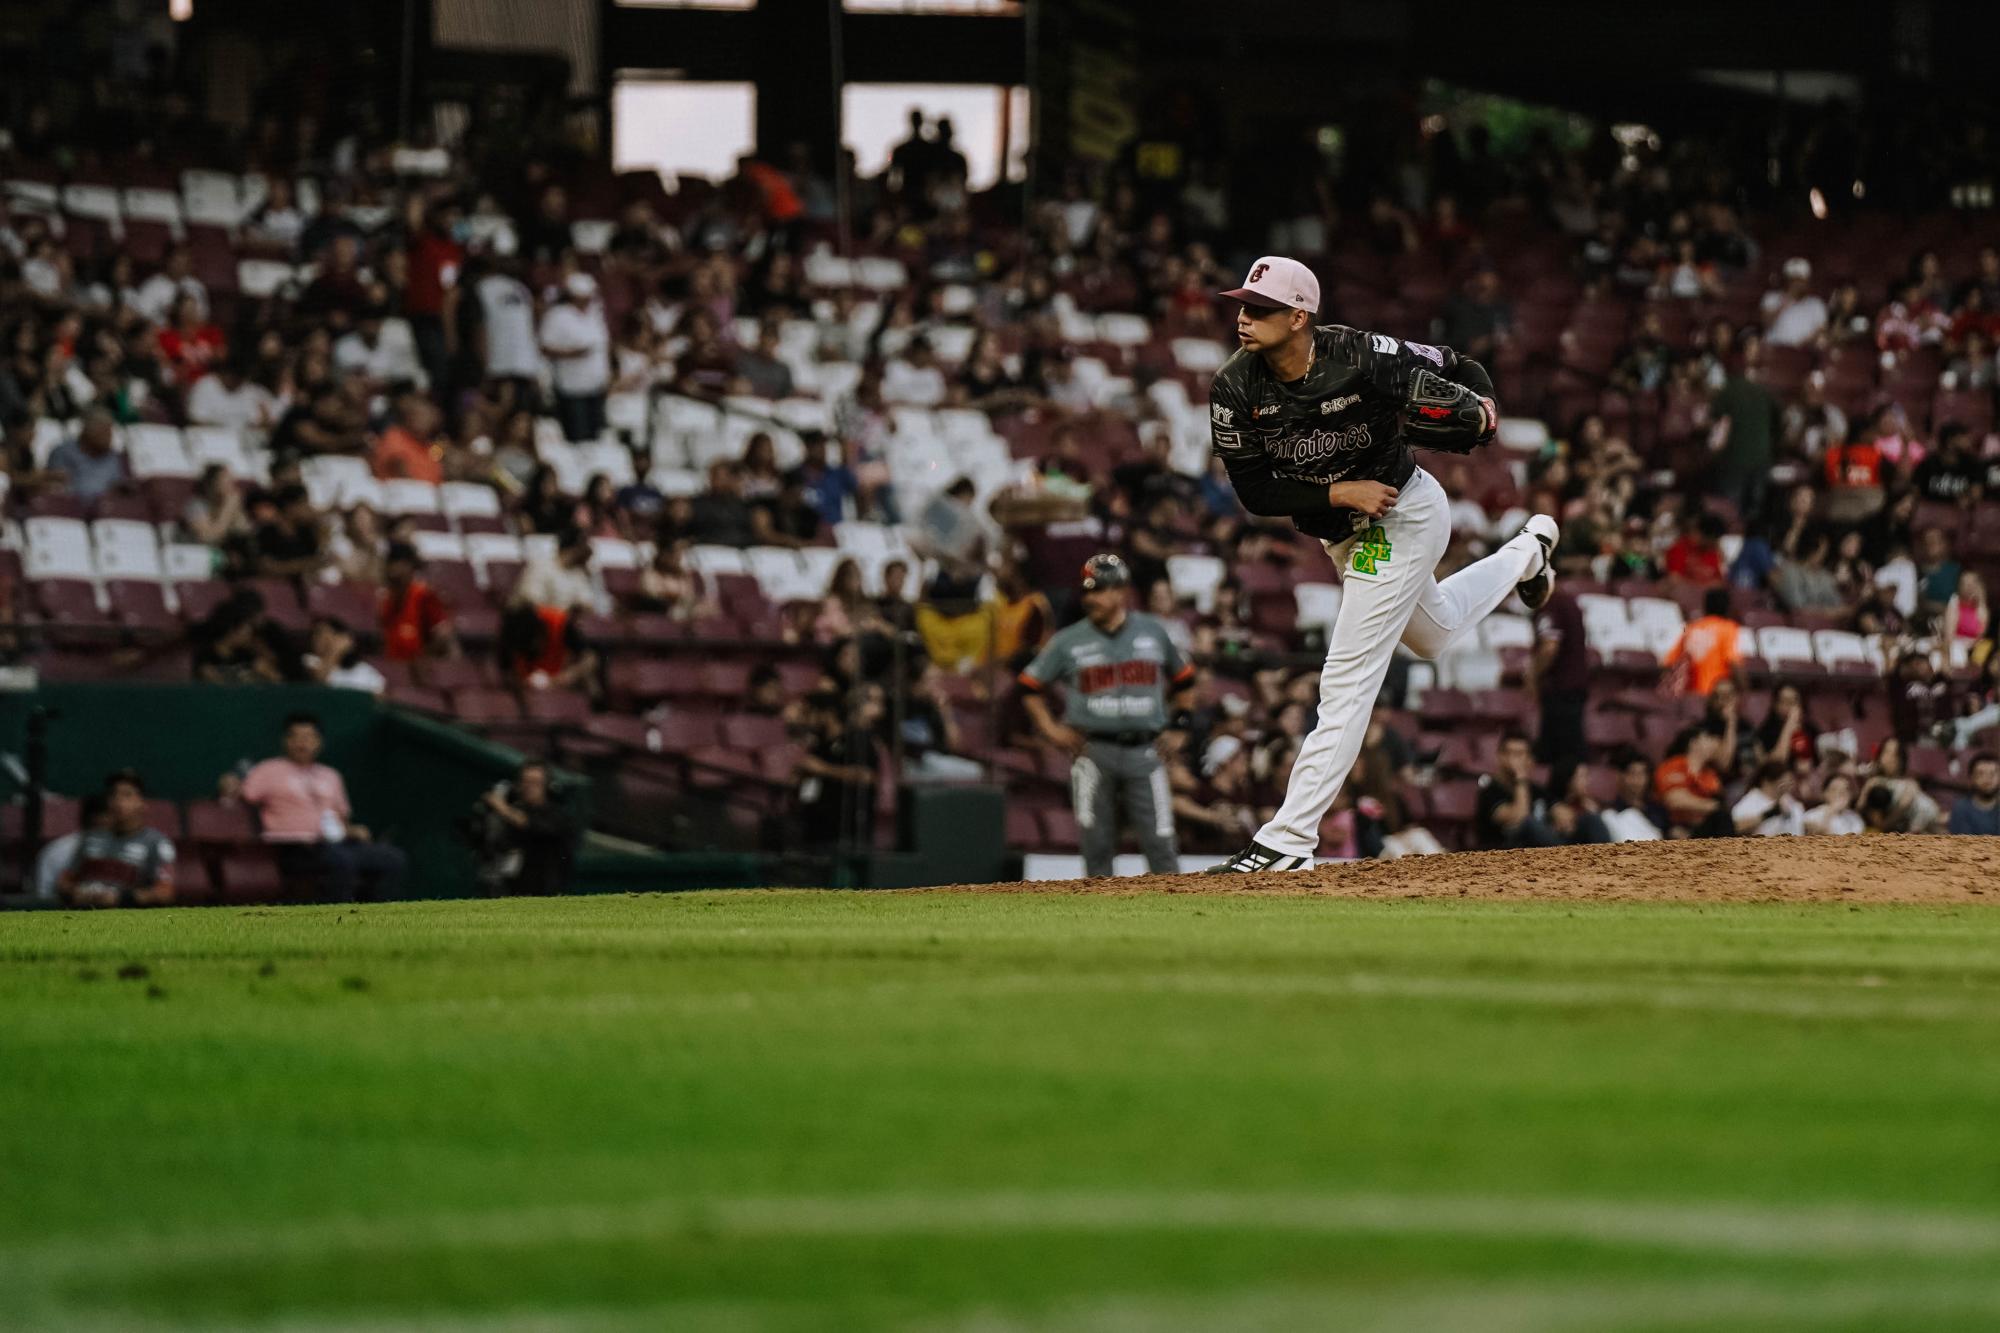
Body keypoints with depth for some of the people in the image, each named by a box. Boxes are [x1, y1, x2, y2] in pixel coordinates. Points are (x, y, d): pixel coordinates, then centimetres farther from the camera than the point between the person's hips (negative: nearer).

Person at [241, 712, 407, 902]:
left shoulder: (330, 776, 27)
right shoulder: (270, 771, 10)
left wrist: (353, 830, 10)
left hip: (338, 843, 6)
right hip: (296, 849, -6)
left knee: (394, 860, -13)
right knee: (341, 861, -38)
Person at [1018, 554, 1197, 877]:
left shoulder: (1154, 632, 8)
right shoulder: (1069, 641, 4)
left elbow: (1182, 678, 20)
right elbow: (1030, 686, 11)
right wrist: (1051, 730, -2)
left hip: (1143, 752, 0)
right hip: (1092, 751, 0)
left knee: (1161, 843, -5)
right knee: (1096, 842, 0)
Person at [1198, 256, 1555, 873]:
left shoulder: (1363, 359, -28)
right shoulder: (1235, 389, -17)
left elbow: (1460, 370, -14)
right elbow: (1253, 491, -13)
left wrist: (1480, 410, -35)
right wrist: (1340, 493, -24)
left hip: (1404, 514, -7)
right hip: (1343, 535, 7)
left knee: (1347, 678, -12)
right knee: (1434, 633, 32)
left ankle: (1288, 840, -11)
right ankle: (1526, 554, 62)